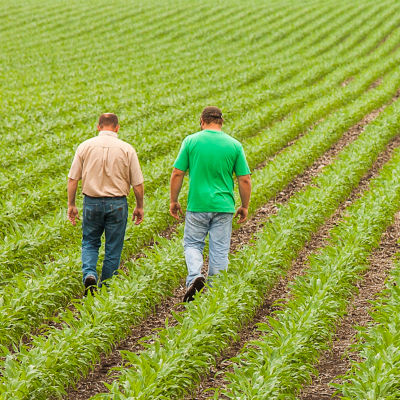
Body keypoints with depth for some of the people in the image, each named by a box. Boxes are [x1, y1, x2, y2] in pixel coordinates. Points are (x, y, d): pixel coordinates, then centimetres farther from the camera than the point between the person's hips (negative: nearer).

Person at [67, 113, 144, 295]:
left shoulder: (85, 146, -2)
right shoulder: (127, 149, -4)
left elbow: (73, 179, -1)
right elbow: (137, 183, -1)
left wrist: (71, 204, 9)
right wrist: (139, 207, 11)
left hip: (92, 202, 1)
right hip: (117, 204, -1)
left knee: (89, 243, 16)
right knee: (113, 248, 11)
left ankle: (89, 274, -7)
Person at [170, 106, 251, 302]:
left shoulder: (191, 141, -3)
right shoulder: (234, 145, 0)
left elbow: (177, 174, -3)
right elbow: (245, 179, 0)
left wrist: (173, 201, 7)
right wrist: (244, 207, 11)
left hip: (197, 205, -1)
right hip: (223, 206, 1)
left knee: (192, 244, 14)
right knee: (220, 250, 9)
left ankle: (195, 276, -12)